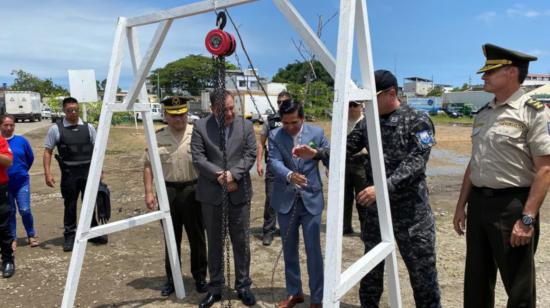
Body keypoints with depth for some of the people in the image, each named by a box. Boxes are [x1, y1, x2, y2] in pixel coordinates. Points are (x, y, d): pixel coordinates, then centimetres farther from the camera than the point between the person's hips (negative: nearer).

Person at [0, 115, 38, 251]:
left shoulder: (21, 140, -5)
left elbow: (30, 158, 8)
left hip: (22, 182, -1)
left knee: (25, 210, -4)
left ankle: (31, 236, 16)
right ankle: (12, 239, 22)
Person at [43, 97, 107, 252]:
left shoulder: (88, 127, 4)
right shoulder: (56, 128, -2)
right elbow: (48, 151, 0)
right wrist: (47, 173, -9)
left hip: (88, 169, 2)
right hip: (69, 171, -2)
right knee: (70, 204, 7)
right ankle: (69, 236, 19)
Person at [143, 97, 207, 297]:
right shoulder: (157, 137, 3)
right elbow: (148, 166, 6)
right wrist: (149, 192, -1)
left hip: (192, 190, -1)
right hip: (167, 191, 2)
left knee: (196, 236, 8)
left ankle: (200, 277, 24)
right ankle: (171, 278, 26)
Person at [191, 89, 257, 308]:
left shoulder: (246, 125, 2)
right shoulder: (200, 126, -2)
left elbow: (250, 154, -3)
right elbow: (198, 158, -7)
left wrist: (233, 174, -16)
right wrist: (219, 175, -17)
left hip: (239, 193, 1)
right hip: (211, 194, 0)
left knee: (241, 242, 8)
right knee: (214, 243, 11)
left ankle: (243, 286, 23)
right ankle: (215, 287, 25)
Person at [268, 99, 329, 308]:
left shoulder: (317, 133, -3)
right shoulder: (274, 136, -3)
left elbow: (330, 159, 0)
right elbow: (274, 162, -16)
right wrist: (289, 175, -35)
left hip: (311, 199, -1)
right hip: (286, 201, 2)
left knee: (313, 250, 2)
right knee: (289, 250, 14)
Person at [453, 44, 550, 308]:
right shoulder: (483, 114, 11)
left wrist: (527, 219, -19)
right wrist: (462, 205, 14)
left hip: (512, 205, -6)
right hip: (478, 203, 7)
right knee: (476, 281, 17)